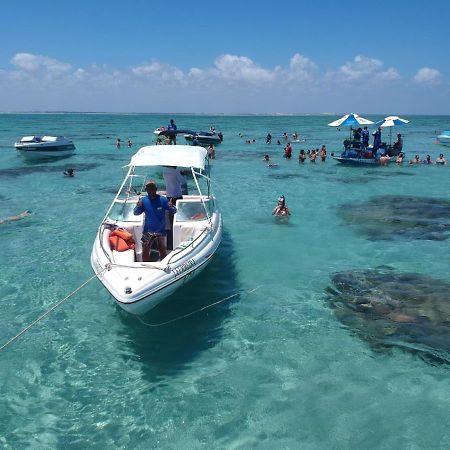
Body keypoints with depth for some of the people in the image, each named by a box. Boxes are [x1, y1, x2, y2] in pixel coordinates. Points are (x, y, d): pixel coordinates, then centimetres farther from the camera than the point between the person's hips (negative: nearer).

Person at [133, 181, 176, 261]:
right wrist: (138, 206, -19)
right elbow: (136, 213, 3)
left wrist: (172, 207, -31)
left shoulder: (162, 199, -9)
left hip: (160, 231, -2)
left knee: (163, 251, 5)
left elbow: (174, 211, -7)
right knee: (145, 251, 8)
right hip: (147, 231, 2)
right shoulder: (143, 200, -1)